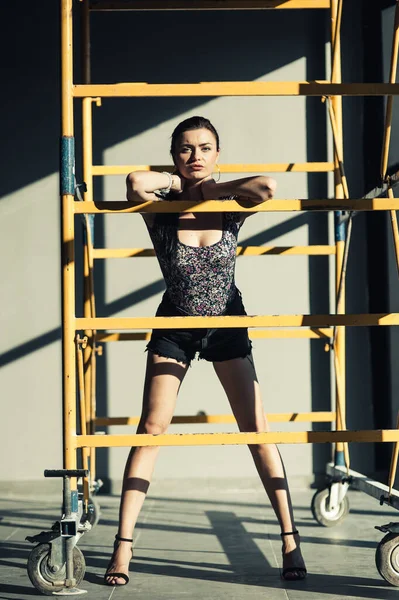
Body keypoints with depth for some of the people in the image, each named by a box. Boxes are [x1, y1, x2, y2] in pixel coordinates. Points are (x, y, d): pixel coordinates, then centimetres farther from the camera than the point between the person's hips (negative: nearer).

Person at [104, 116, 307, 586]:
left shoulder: (230, 207, -12)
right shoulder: (161, 209, -15)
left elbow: (268, 188, -34)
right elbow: (135, 183, -38)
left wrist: (212, 188, -24)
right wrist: (176, 181, -19)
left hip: (227, 326, 1)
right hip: (174, 327, -1)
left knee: (257, 430, -1)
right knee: (151, 429, -6)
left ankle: (290, 538, 7)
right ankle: (123, 544, -1)